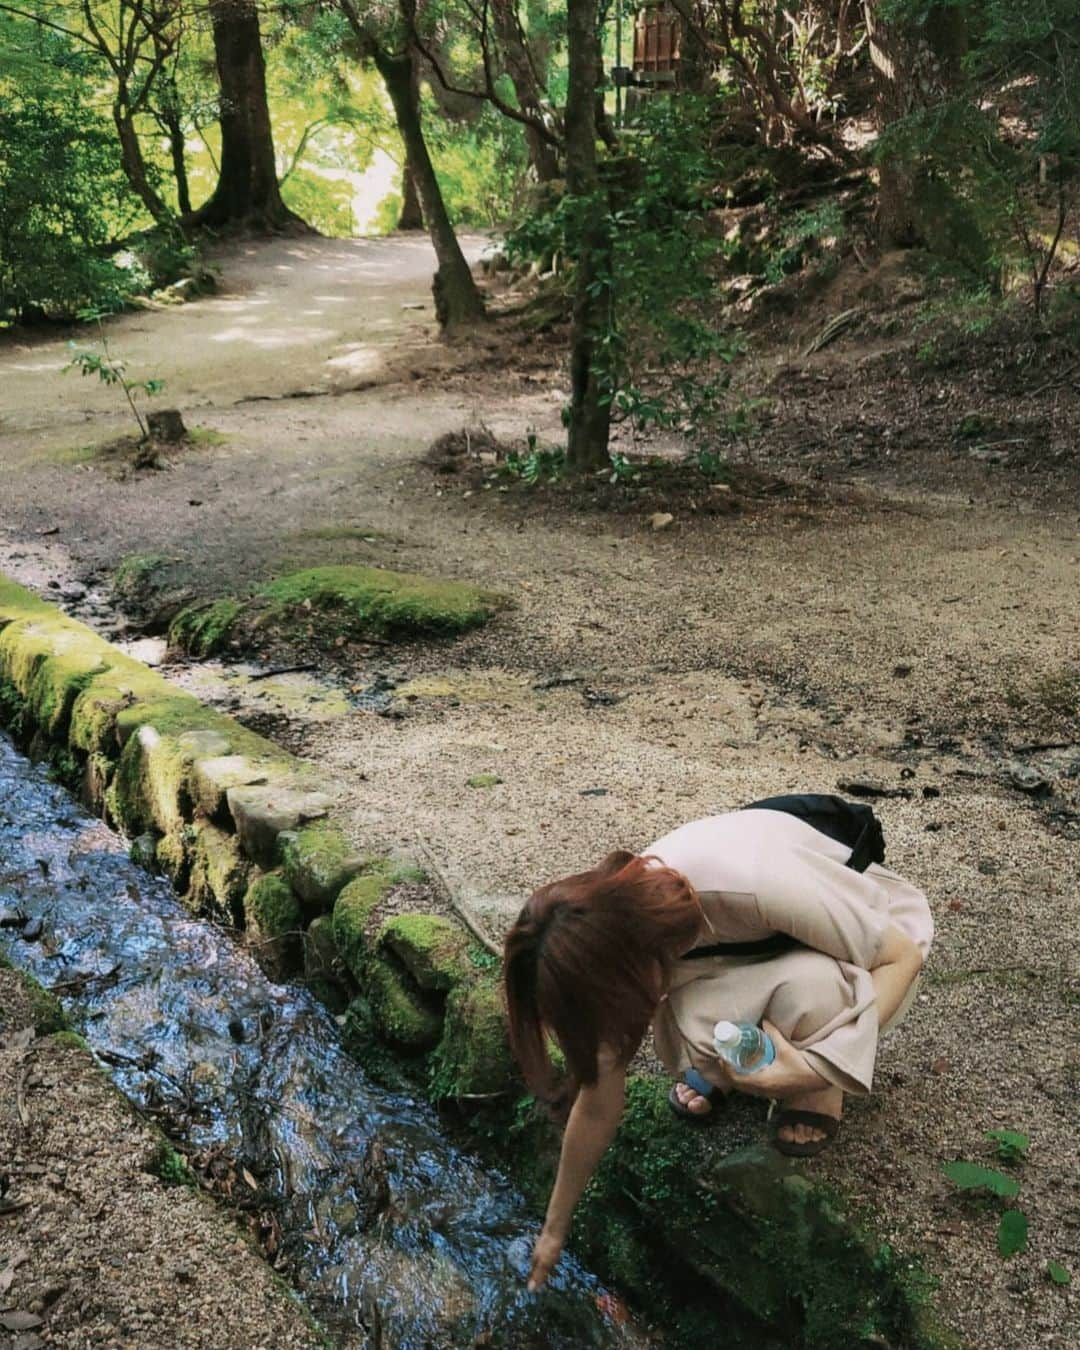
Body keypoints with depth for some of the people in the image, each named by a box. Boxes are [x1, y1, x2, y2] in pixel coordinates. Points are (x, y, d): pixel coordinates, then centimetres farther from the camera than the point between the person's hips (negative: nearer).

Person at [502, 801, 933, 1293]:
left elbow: (904, 954, -26)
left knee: (806, 986, -38)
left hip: (874, 931, -3)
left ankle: (819, 1084, -5)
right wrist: (554, 1230, -1)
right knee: (697, 1031, -28)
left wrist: (815, 1065, -35)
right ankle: (718, 1071, 8)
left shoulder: (754, 883, -41)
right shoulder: (616, 926, -22)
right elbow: (598, 1104, -9)